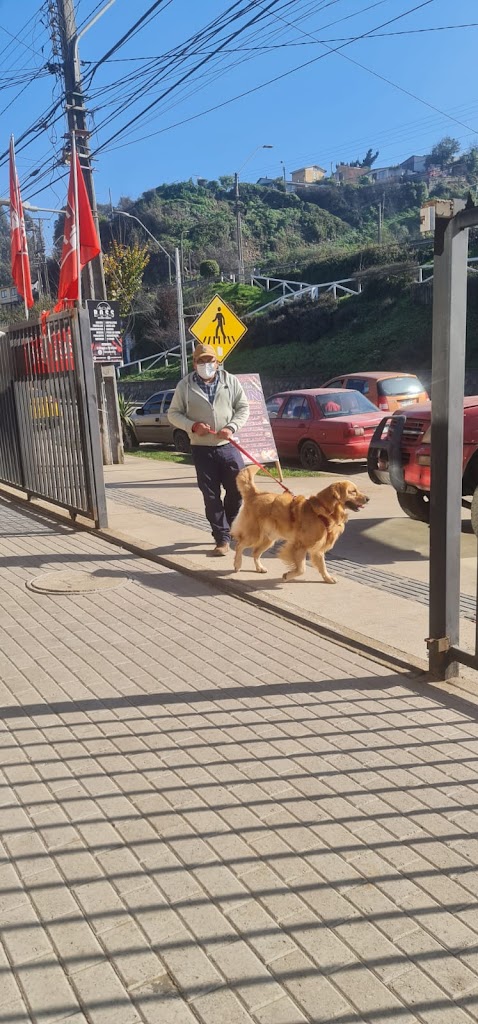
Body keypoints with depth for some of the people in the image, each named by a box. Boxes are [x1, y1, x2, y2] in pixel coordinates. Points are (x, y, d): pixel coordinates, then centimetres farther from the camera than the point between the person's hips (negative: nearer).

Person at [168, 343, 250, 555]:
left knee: (238, 488, 2)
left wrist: (231, 427, -10)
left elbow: (243, 407, 8)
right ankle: (222, 538, 9)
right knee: (211, 496, 0)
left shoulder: (230, 381, 5)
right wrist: (192, 426, -12)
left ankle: (230, 524, 30)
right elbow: (173, 413, 6)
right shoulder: (185, 385, 2)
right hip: (202, 448, -1)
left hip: (228, 446, 1)